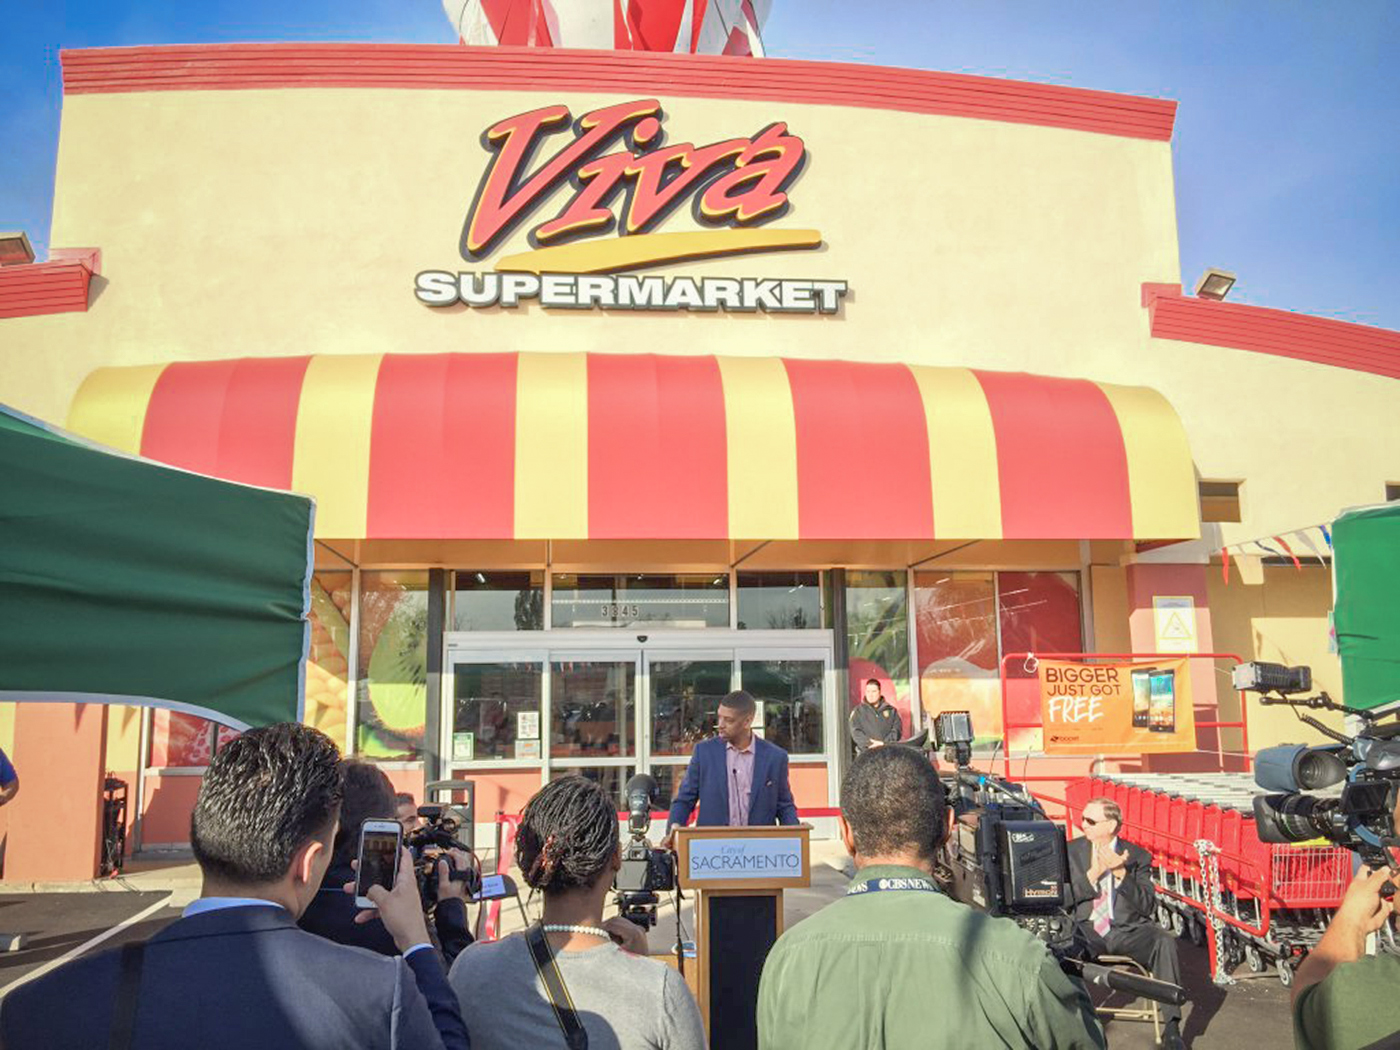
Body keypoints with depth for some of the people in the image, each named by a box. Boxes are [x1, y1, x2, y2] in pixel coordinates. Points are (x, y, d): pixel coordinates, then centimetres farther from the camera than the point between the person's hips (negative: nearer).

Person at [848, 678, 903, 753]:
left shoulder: (891, 710, 14)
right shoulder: (858, 711, 10)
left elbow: (897, 729, 5)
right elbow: (855, 732, 1)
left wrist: (884, 743, -9)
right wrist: (869, 743, -13)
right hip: (866, 753, -1)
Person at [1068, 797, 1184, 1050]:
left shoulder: (1137, 856, 4)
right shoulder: (1071, 851, 6)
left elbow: (1148, 907, -4)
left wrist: (1121, 874, -18)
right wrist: (1092, 874, -14)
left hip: (1127, 929, 0)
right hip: (1087, 929, 0)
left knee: (1165, 941, -30)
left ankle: (1172, 1029, -24)